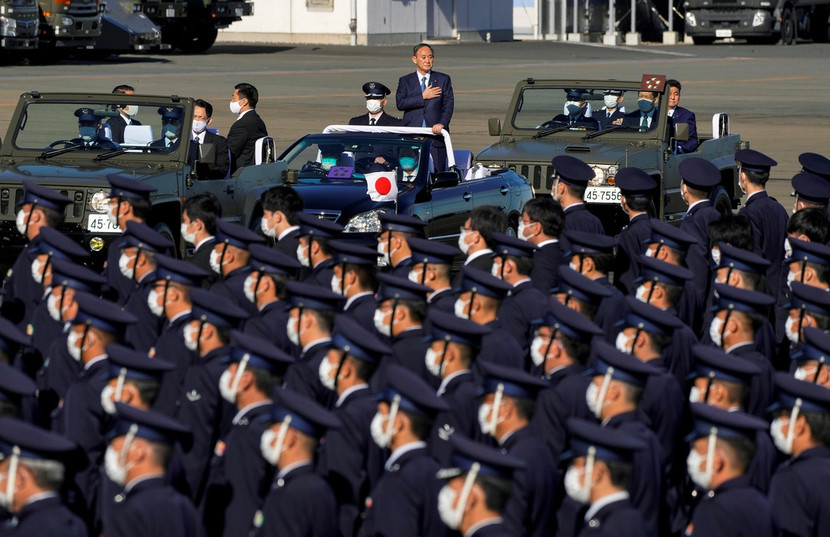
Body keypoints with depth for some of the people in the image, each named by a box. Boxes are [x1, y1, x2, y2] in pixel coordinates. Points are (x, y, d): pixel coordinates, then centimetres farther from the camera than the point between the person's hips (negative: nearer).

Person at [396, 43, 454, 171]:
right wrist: (423, 97, -8)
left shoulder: (443, 80, 11)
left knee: (438, 171, -5)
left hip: (435, 132, 0)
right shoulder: (405, 81, 11)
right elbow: (400, 103, -4)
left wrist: (442, 124, -15)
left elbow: (448, 104, 2)